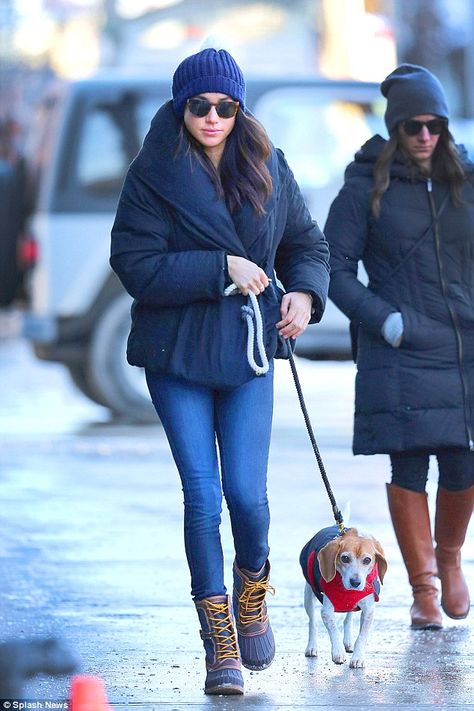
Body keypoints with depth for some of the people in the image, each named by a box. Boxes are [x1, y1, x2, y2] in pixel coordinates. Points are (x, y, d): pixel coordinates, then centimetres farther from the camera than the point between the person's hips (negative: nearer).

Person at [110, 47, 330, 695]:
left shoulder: (268, 170, 4)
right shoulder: (152, 177, -7)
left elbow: (307, 244, 15)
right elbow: (137, 265, -14)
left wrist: (304, 293, -5)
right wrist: (222, 269, -19)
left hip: (248, 351, 2)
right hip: (176, 355, -2)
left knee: (247, 492, -6)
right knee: (202, 495, -5)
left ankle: (253, 589, 26)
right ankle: (219, 641, 5)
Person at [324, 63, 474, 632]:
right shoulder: (366, 188, 0)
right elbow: (336, 269, -1)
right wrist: (386, 319, -11)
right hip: (400, 357, -2)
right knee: (409, 470, -3)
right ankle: (423, 589, 9)